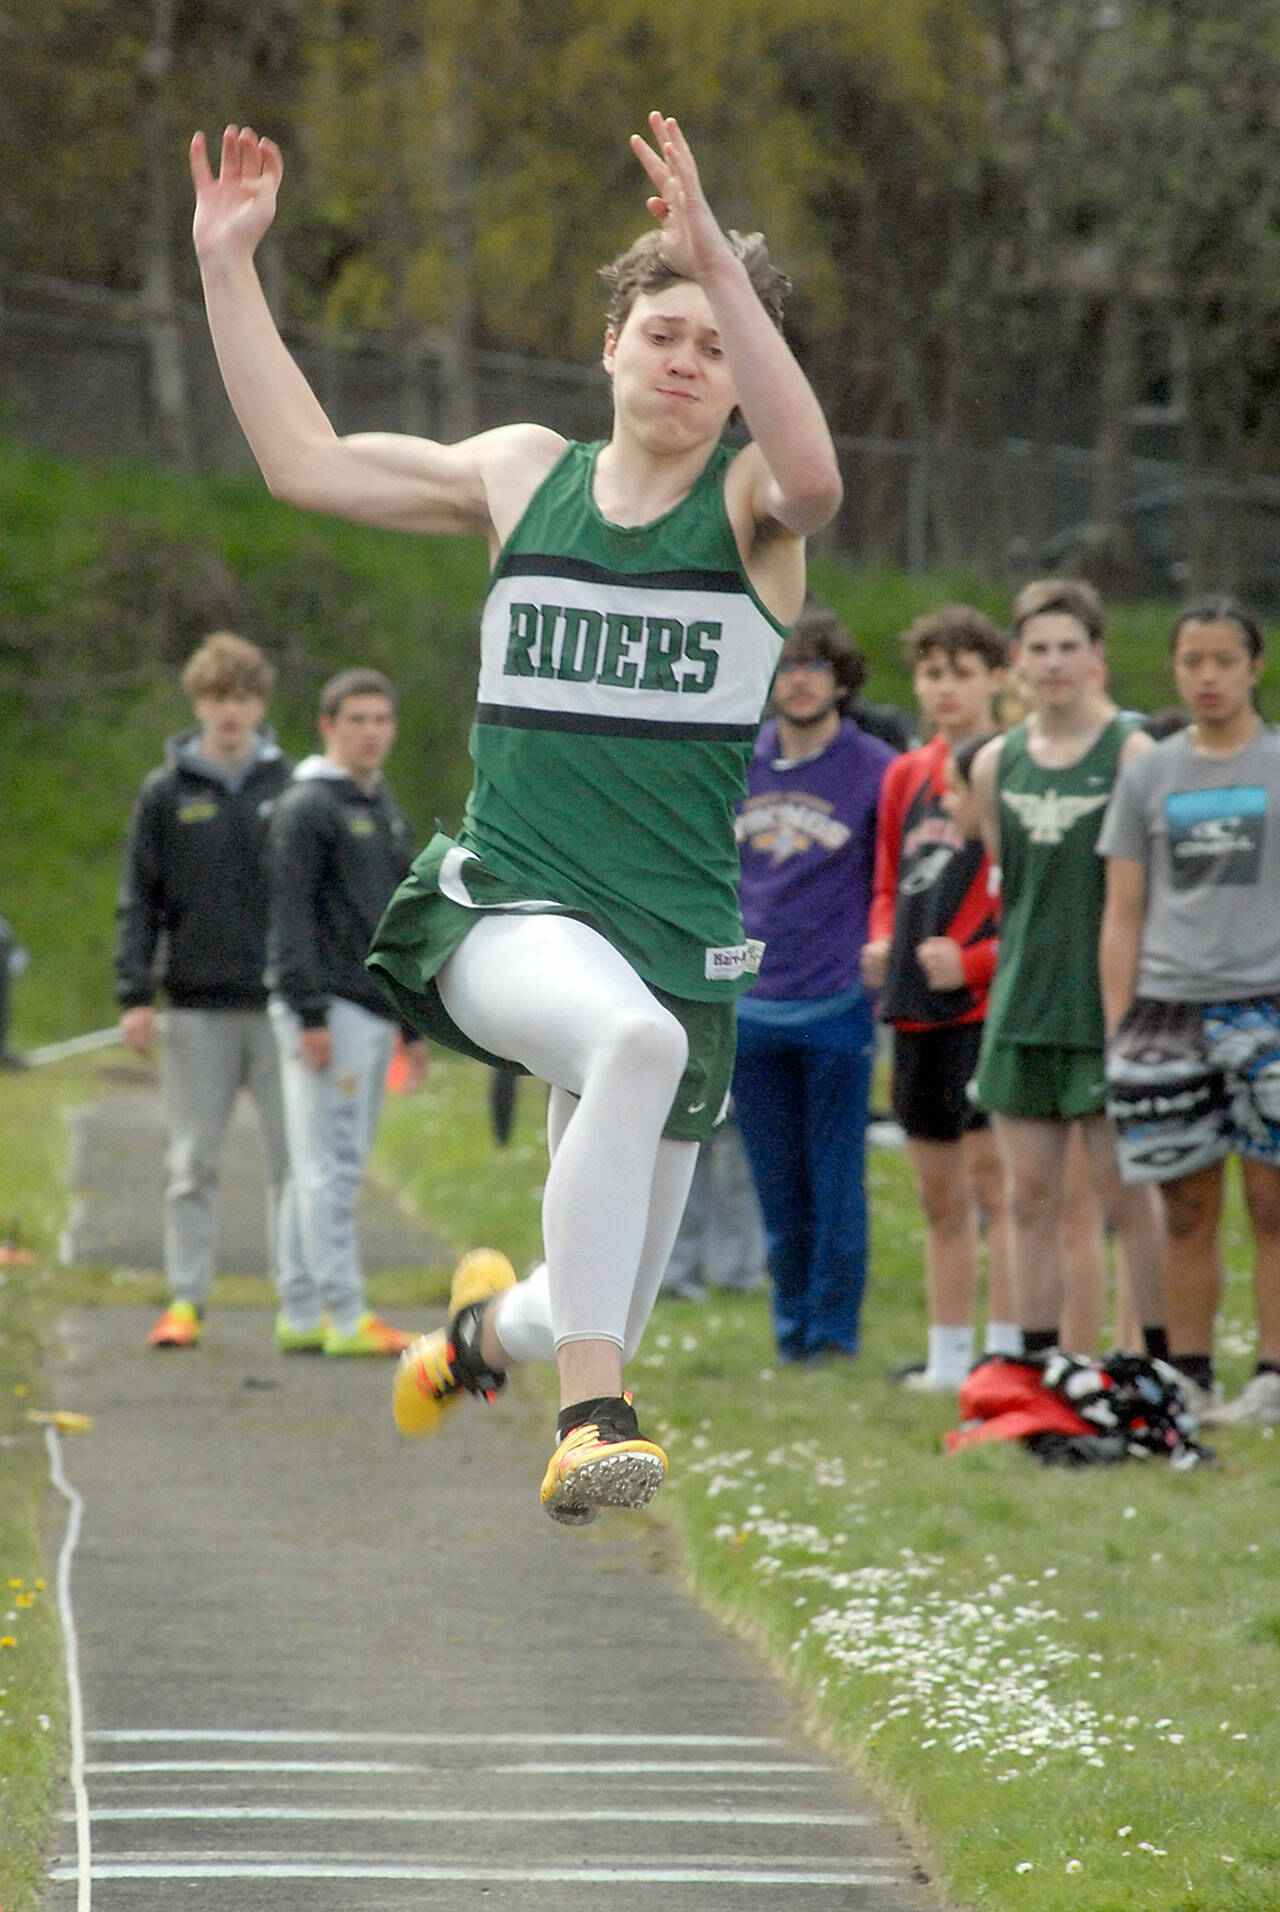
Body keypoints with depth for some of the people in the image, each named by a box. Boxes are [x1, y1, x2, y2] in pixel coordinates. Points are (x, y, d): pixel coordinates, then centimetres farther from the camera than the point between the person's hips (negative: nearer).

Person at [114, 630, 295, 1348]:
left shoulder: (290, 787, 5)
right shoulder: (167, 794, 5)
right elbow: (139, 902, 5)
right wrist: (135, 994, -4)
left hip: (281, 1004, 0)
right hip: (197, 1005, 0)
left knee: (295, 1157, -1)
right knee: (194, 1162, 3)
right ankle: (186, 1298, 8)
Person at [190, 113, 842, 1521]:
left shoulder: (748, 507, 0)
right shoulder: (522, 474, 9)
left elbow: (812, 476, -26)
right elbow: (303, 459, 12)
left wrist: (726, 267, -33)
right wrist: (226, 266, 9)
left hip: (678, 937, 1)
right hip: (504, 911, -1)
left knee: (598, 1326, 8)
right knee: (634, 1037, -39)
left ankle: (488, 1324, 48)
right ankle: (591, 1421, -39)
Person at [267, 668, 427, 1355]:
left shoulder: (384, 810, 21)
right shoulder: (307, 807, -6)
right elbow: (291, 916, -13)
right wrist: (311, 1014, -19)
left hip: (374, 1010, 9)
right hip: (327, 1011, -9)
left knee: (334, 1169, 8)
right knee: (330, 1165, -10)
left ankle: (301, 1313, 11)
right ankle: (344, 1314, -13)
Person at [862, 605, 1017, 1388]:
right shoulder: (906, 776, 15)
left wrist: (973, 960, -16)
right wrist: (882, 944, 5)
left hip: (989, 1003, -7)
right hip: (917, 1006, 7)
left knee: (994, 1175, -13)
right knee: (939, 1193, 12)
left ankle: (1006, 1352, -13)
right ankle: (948, 1356, 19)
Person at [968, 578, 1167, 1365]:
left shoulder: (1133, 754, -5)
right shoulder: (996, 764, 9)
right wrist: (1019, 975, 12)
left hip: (1109, 1006, -5)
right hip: (1022, 1005, 5)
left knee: (1126, 1193, -4)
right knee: (1031, 1196, 5)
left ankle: (1164, 1367, 2)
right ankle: (1037, 1367, 10)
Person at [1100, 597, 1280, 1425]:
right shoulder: (1149, 775, 13)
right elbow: (1123, 916, 14)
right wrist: (1118, 1031, 7)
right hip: (1170, 1009, 2)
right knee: (1187, 1208, 3)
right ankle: (1188, 1377, 9)